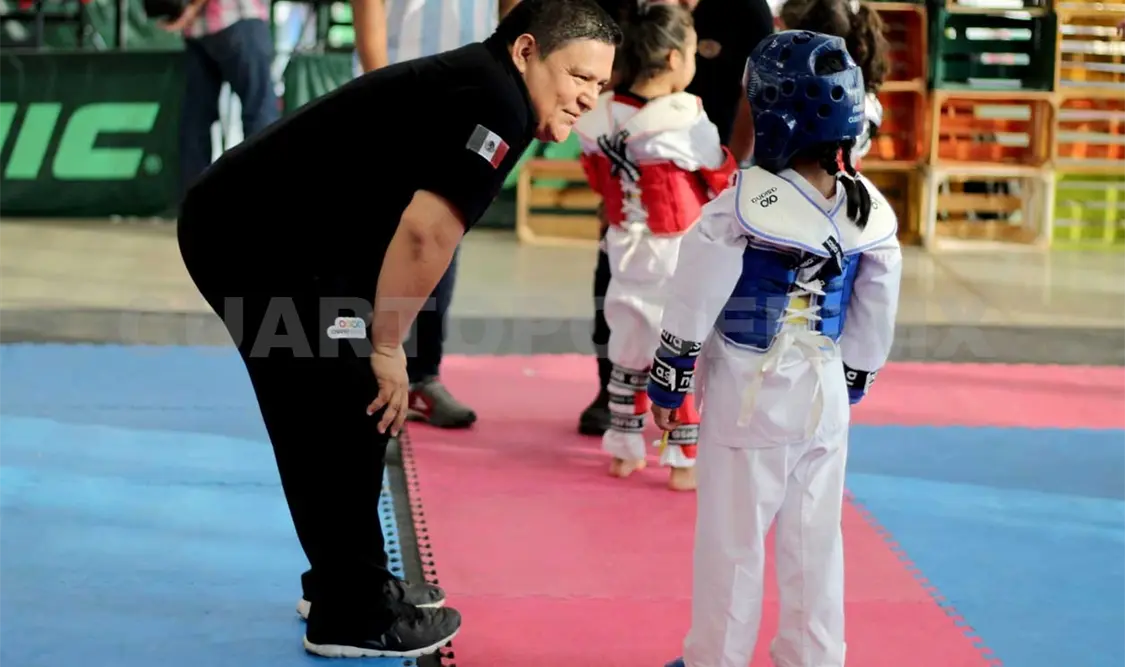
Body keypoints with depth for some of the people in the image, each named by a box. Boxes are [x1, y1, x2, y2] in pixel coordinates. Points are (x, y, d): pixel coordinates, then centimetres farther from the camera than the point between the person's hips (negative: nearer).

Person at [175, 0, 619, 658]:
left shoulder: (467, 82, 16)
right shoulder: (496, 104, -15)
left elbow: (409, 227, 20)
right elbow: (426, 231, -25)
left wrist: (382, 346, 15)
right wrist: (387, 349, -13)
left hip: (244, 224, 10)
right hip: (259, 240, -10)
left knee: (354, 410, 17)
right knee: (342, 422, -4)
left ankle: (347, 582, 30)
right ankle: (351, 618, 7)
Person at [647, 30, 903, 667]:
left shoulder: (744, 204, -19)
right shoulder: (870, 213, -3)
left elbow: (695, 302, -12)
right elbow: (876, 316, 7)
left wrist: (668, 382, -1)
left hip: (748, 392, -4)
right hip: (823, 396, 4)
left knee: (731, 539, 7)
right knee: (815, 538, 13)